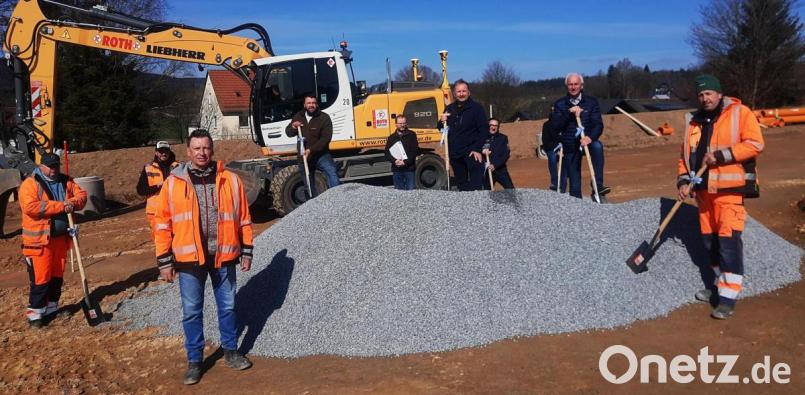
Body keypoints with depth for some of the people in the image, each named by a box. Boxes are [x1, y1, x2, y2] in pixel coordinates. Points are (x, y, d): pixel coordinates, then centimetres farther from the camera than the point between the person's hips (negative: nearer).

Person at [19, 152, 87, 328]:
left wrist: (73, 202, -15)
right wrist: (61, 206, -24)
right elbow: (30, 207, -23)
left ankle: (51, 307, 28)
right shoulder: (30, 184, -10)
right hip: (39, 240, -6)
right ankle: (35, 313, 4)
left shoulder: (65, 182, 9)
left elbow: (81, 195, 8)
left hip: (61, 237, 6)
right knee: (41, 278, -6)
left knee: (57, 275, 14)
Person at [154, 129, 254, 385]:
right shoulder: (173, 183, -3)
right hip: (189, 258, -1)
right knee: (192, 311, 7)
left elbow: (243, 218, 5)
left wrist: (247, 251, 5)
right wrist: (164, 261, -2)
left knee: (227, 306, 13)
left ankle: (231, 351, 31)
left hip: (224, 256, 1)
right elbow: (163, 224, -1)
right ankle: (194, 361, 22)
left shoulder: (230, 180, 0)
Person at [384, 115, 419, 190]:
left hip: (409, 169, -3)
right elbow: (387, 153, 7)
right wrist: (394, 161, -12)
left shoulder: (411, 135, 4)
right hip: (396, 170, 3)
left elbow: (415, 151, -4)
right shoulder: (391, 137, 12)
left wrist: (405, 162, -14)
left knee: (410, 190, -5)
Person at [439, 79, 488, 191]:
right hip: (454, 153, 6)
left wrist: (477, 149, -17)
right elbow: (442, 129, 20)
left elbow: (483, 130, -9)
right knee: (461, 184, 13)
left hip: (472, 152, -5)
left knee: (476, 185, -13)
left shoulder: (476, 108, -3)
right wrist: (441, 122, -3)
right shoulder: (450, 109, 12)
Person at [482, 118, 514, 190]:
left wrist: (495, 165, -16)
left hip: (500, 169, -1)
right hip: (487, 170, 1)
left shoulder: (503, 138, 3)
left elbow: (506, 154, -5)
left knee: (511, 189, -11)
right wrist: (482, 151, -21)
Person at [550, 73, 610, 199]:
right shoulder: (560, 104, 1)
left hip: (586, 141, -1)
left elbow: (598, 124, -9)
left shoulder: (591, 102, 0)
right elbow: (555, 125, -11)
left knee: (597, 146, -35)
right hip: (570, 147, 1)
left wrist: (590, 137, -28)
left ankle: (598, 185, -31)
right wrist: (569, 112, -23)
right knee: (574, 183, 0)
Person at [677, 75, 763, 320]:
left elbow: (755, 144, -13)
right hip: (703, 189, 7)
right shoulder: (695, 121, 13)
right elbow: (686, 154, 17)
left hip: (730, 189, -7)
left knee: (728, 239, -10)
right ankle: (720, 283, 28)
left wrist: (720, 155, -18)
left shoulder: (740, 113, -4)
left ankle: (729, 296, -7)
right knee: (709, 239, 12)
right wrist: (684, 179, 4)